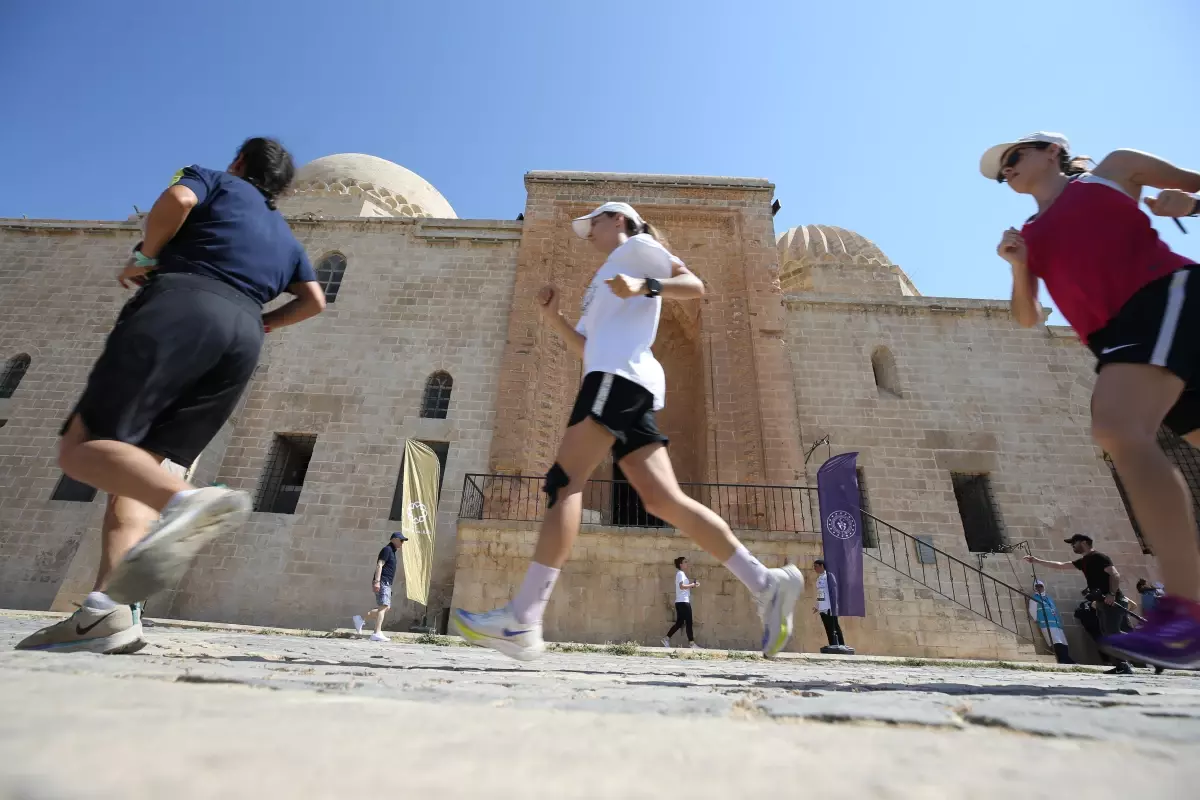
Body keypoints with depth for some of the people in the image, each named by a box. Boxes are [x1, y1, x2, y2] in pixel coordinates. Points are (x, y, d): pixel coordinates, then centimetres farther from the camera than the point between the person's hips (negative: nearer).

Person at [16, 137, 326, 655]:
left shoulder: (215, 181, 20)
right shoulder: (285, 237, 34)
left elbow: (178, 198, -2)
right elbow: (314, 300, 29)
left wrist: (145, 258, 11)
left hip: (180, 305, -5)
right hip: (242, 338, 5)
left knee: (82, 447, -11)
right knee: (135, 463, 5)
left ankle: (187, 500, -43)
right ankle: (108, 610, -12)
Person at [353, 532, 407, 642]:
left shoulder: (392, 551, 23)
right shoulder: (387, 549, -7)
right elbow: (379, 565, -17)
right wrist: (377, 581, -25)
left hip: (386, 584, 10)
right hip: (382, 582, -10)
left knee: (386, 607, 9)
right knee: (383, 607, -14)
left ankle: (360, 619, 15)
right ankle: (377, 633, -17)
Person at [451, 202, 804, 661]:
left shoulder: (637, 247, 16)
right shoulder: (604, 282, 38)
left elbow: (694, 285, 3)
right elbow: (587, 350, 30)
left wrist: (644, 287, -13)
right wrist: (552, 317, 19)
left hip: (622, 373, -9)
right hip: (612, 375, 9)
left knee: (564, 482, -17)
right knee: (664, 501, -3)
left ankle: (523, 622, -19)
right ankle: (766, 583, -3)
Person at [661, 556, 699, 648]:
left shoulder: (681, 574, 21)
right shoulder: (681, 573, -9)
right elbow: (682, 586, -21)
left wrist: (692, 585, 7)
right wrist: (692, 585, -11)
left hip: (681, 602, 10)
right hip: (683, 601, -10)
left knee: (679, 622, 9)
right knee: (688, 622, -2)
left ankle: (666, 638, 8)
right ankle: (691, 642, 4)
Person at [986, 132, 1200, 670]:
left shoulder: (1114, 169, 17)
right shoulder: (1029, 236, 24)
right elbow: (1028, 318, 16)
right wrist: (1018, 265, 1)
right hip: (1117, 336, 6)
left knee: (1117, 426, -28)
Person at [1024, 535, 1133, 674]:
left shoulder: (1098, 557, -10)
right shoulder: (1084, 561, 17)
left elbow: (1115, 575, -18)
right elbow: (1060, 565, 22)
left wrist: (1112, 594, -26)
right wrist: (1037, 561, 19)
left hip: (1112, 602, -9)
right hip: (1102, 602, 9)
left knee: (1113, 634, -10)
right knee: (1108, 635, 8)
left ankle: (1124, 666, -7)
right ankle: (1122, 664, 12)